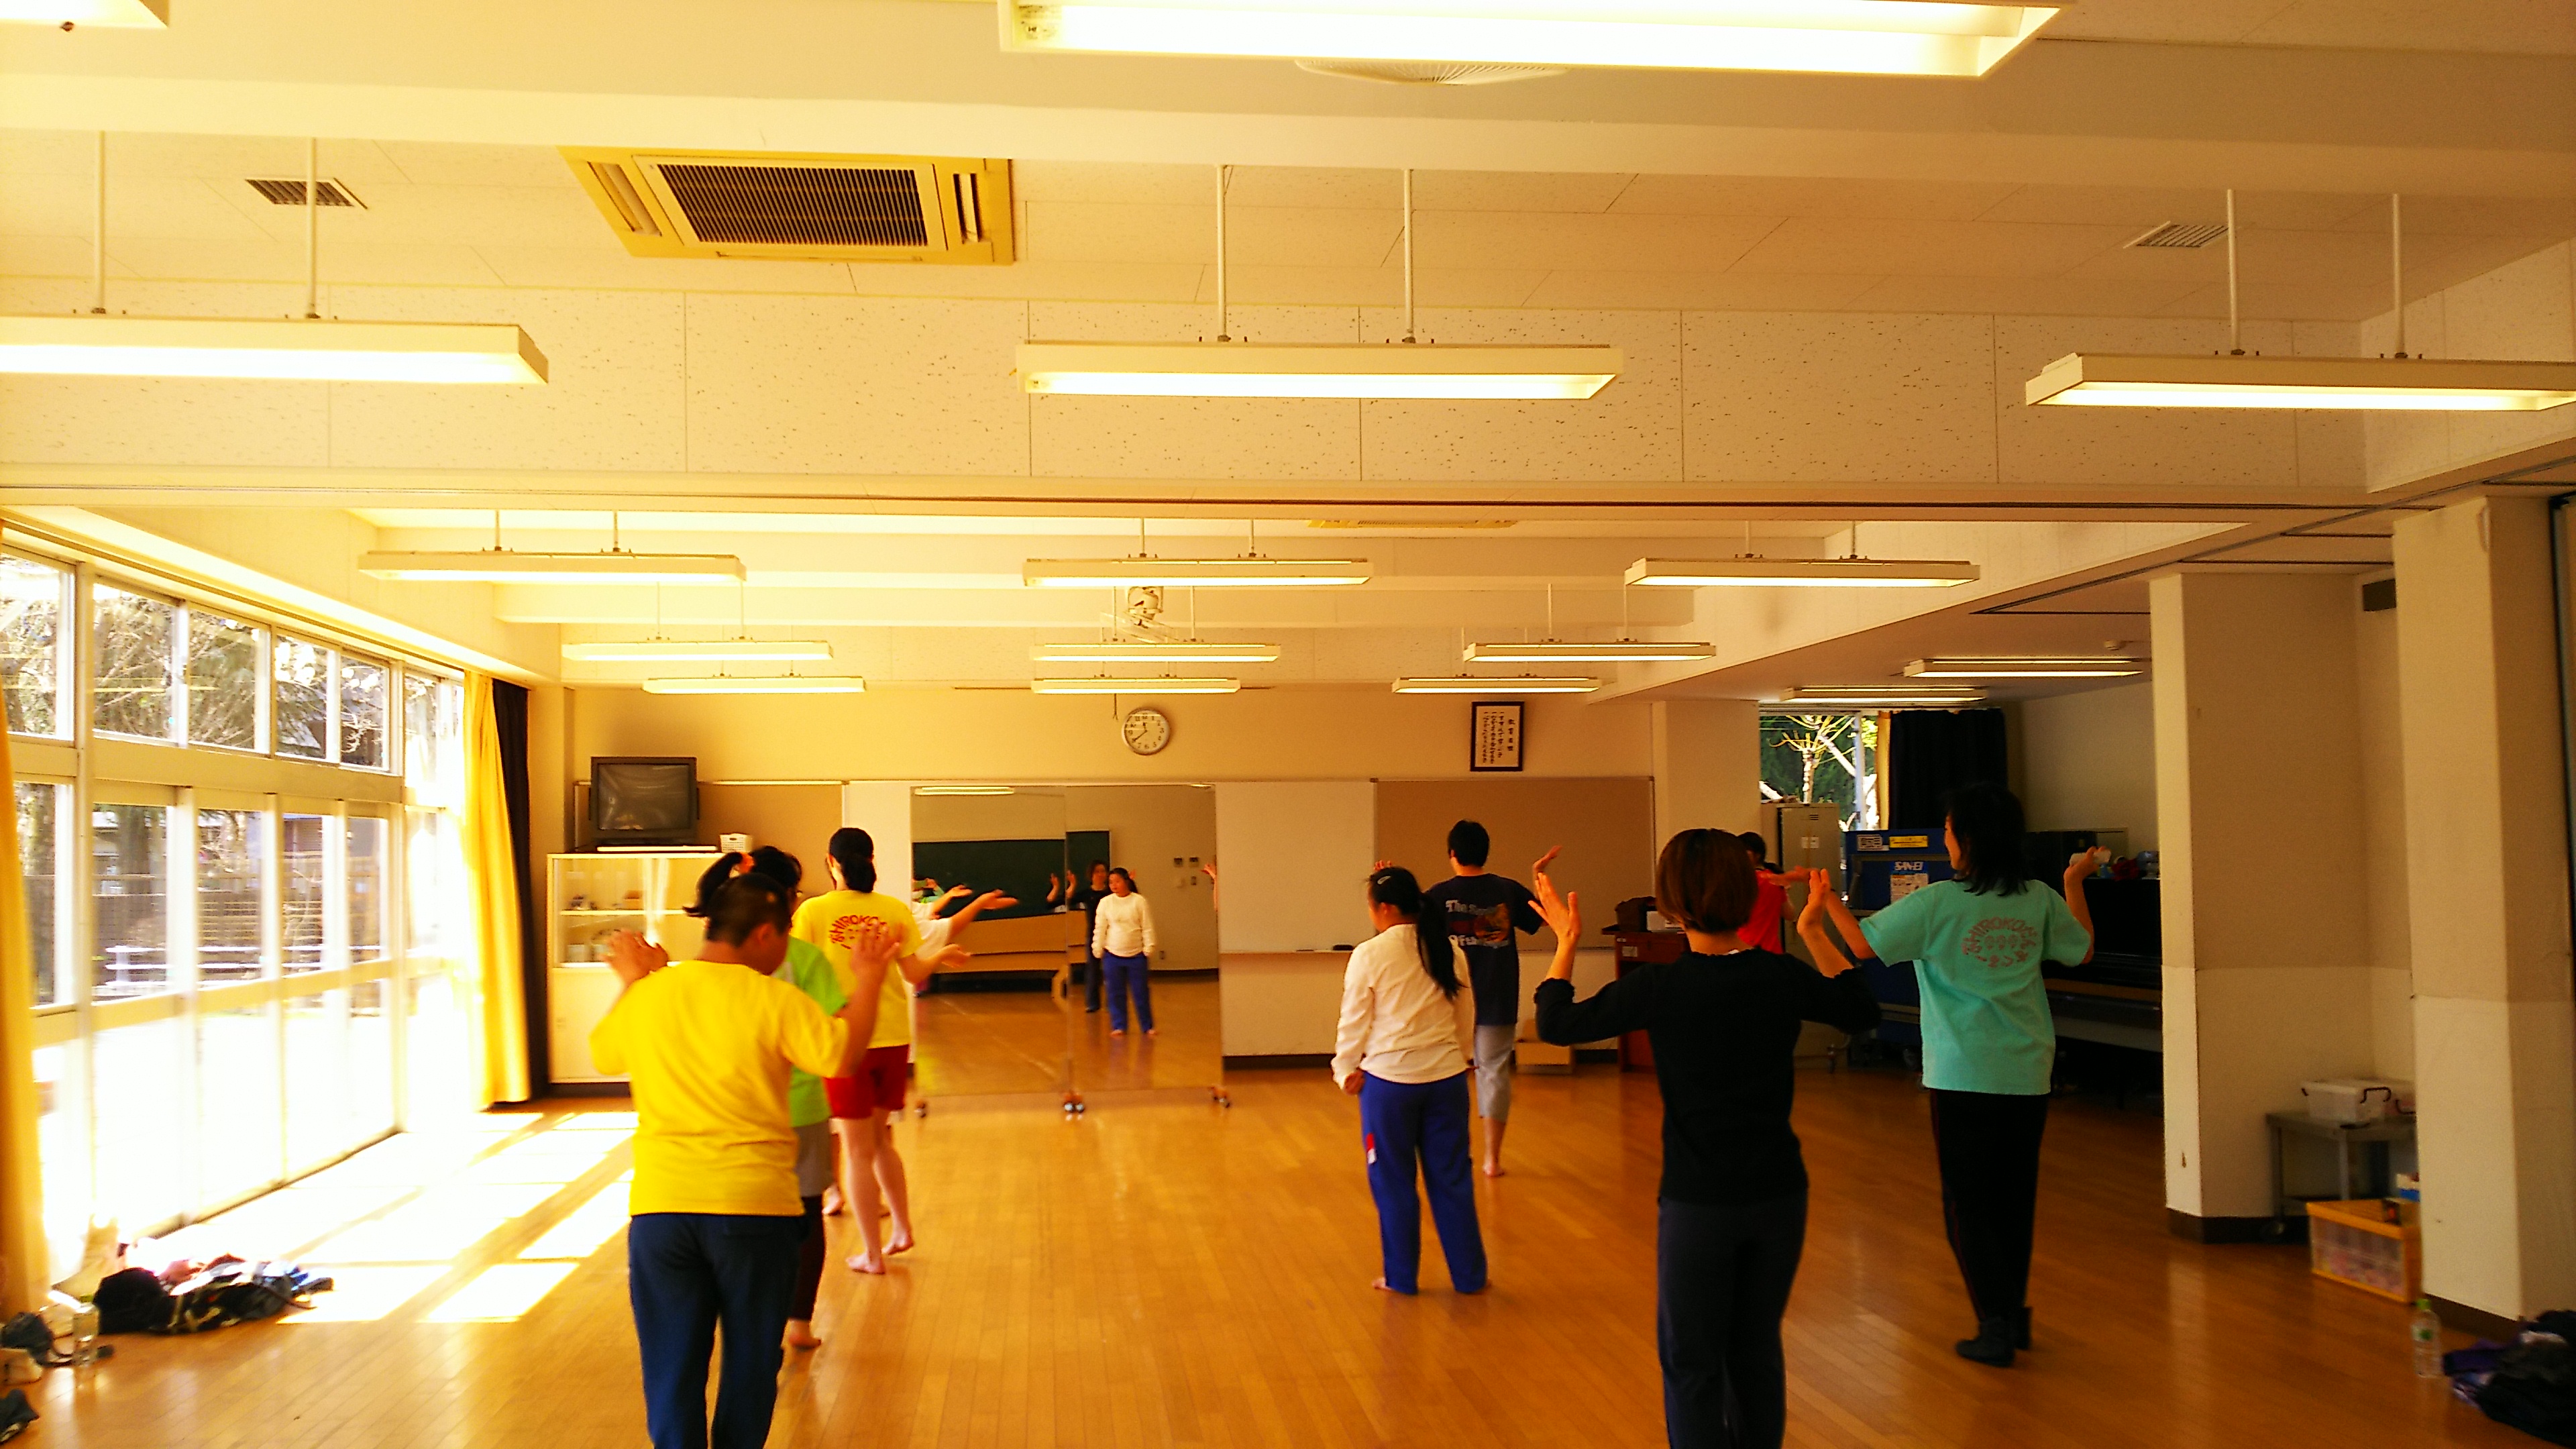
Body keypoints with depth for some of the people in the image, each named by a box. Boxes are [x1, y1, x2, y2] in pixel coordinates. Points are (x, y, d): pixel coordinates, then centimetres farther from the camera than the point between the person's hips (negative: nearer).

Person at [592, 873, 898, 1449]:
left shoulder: (647, 996, 4)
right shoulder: (773, 1000, -10)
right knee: (750, 1359, 15)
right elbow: (841, 1055, -13)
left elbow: (603, 1054, 21)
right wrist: (866, 980, -1)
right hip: (754, 1206, -3)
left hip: (658, 1205, 3)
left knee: (671, 1364, 10)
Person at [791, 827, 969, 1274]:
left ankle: (872, 1253, 11)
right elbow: (915, 974, 1)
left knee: (857, 1149, 6)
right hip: (893, 1037, 3)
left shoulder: (813, 911, -8)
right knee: (880, 1139, 23)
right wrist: (942, 955, 20)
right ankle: (901, 1228, 25)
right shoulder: (895, 910, -1)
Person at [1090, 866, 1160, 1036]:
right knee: (1116, 993, 7)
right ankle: (1119, 1026, 17)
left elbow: (1148, 928, -3)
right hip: (1113, 956, 2)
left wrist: (1149, 949, -6)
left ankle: (1148, 1026, 15)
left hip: (1137, 956, -2)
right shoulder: (1105, 903, 1)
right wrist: (1098, 951, 3)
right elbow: (1099, 928, 5)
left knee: (1141, 993, 4)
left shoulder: (1139, 901, -4)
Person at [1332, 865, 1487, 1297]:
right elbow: (1466, 1016, 11)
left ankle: (1401, 1277, 20)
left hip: (1389, 1079, -4)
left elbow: (1354, 1021, -5)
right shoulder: (1447, 950, 1)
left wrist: (1346, 1069, 9)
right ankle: (1469, 1275, 19)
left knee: (1394, 1181, 10)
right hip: (1447, 1077, 4)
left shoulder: (1369, 956, -12)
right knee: (1452, 1178, 12)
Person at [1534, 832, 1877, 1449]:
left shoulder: (1657, 988, -16)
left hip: (1697, 1204, -3)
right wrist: (1815, 933, 21)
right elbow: (1863, 1011, 13)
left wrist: (1566, 940, 9)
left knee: (1692, 1366, 9)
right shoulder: (1782, 976, -7)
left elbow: (1556, 1023, -4)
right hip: (1779, 1195, 4)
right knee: (1758, 1351, 20)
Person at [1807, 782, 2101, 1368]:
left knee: (1967, 1202, 5)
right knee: (2015, 1196, 16)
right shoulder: (2040, 901, 1)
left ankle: (1997, 1325, 3)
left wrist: (1827, 899, 8)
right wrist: (2075, 883, 29)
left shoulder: (1936, 903, -13)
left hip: (1963, 1077, -5)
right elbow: (2082, 951, 17)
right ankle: (2015, 1312, 26)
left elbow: (1865, 943, -7)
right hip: (2028, 1075, 5)